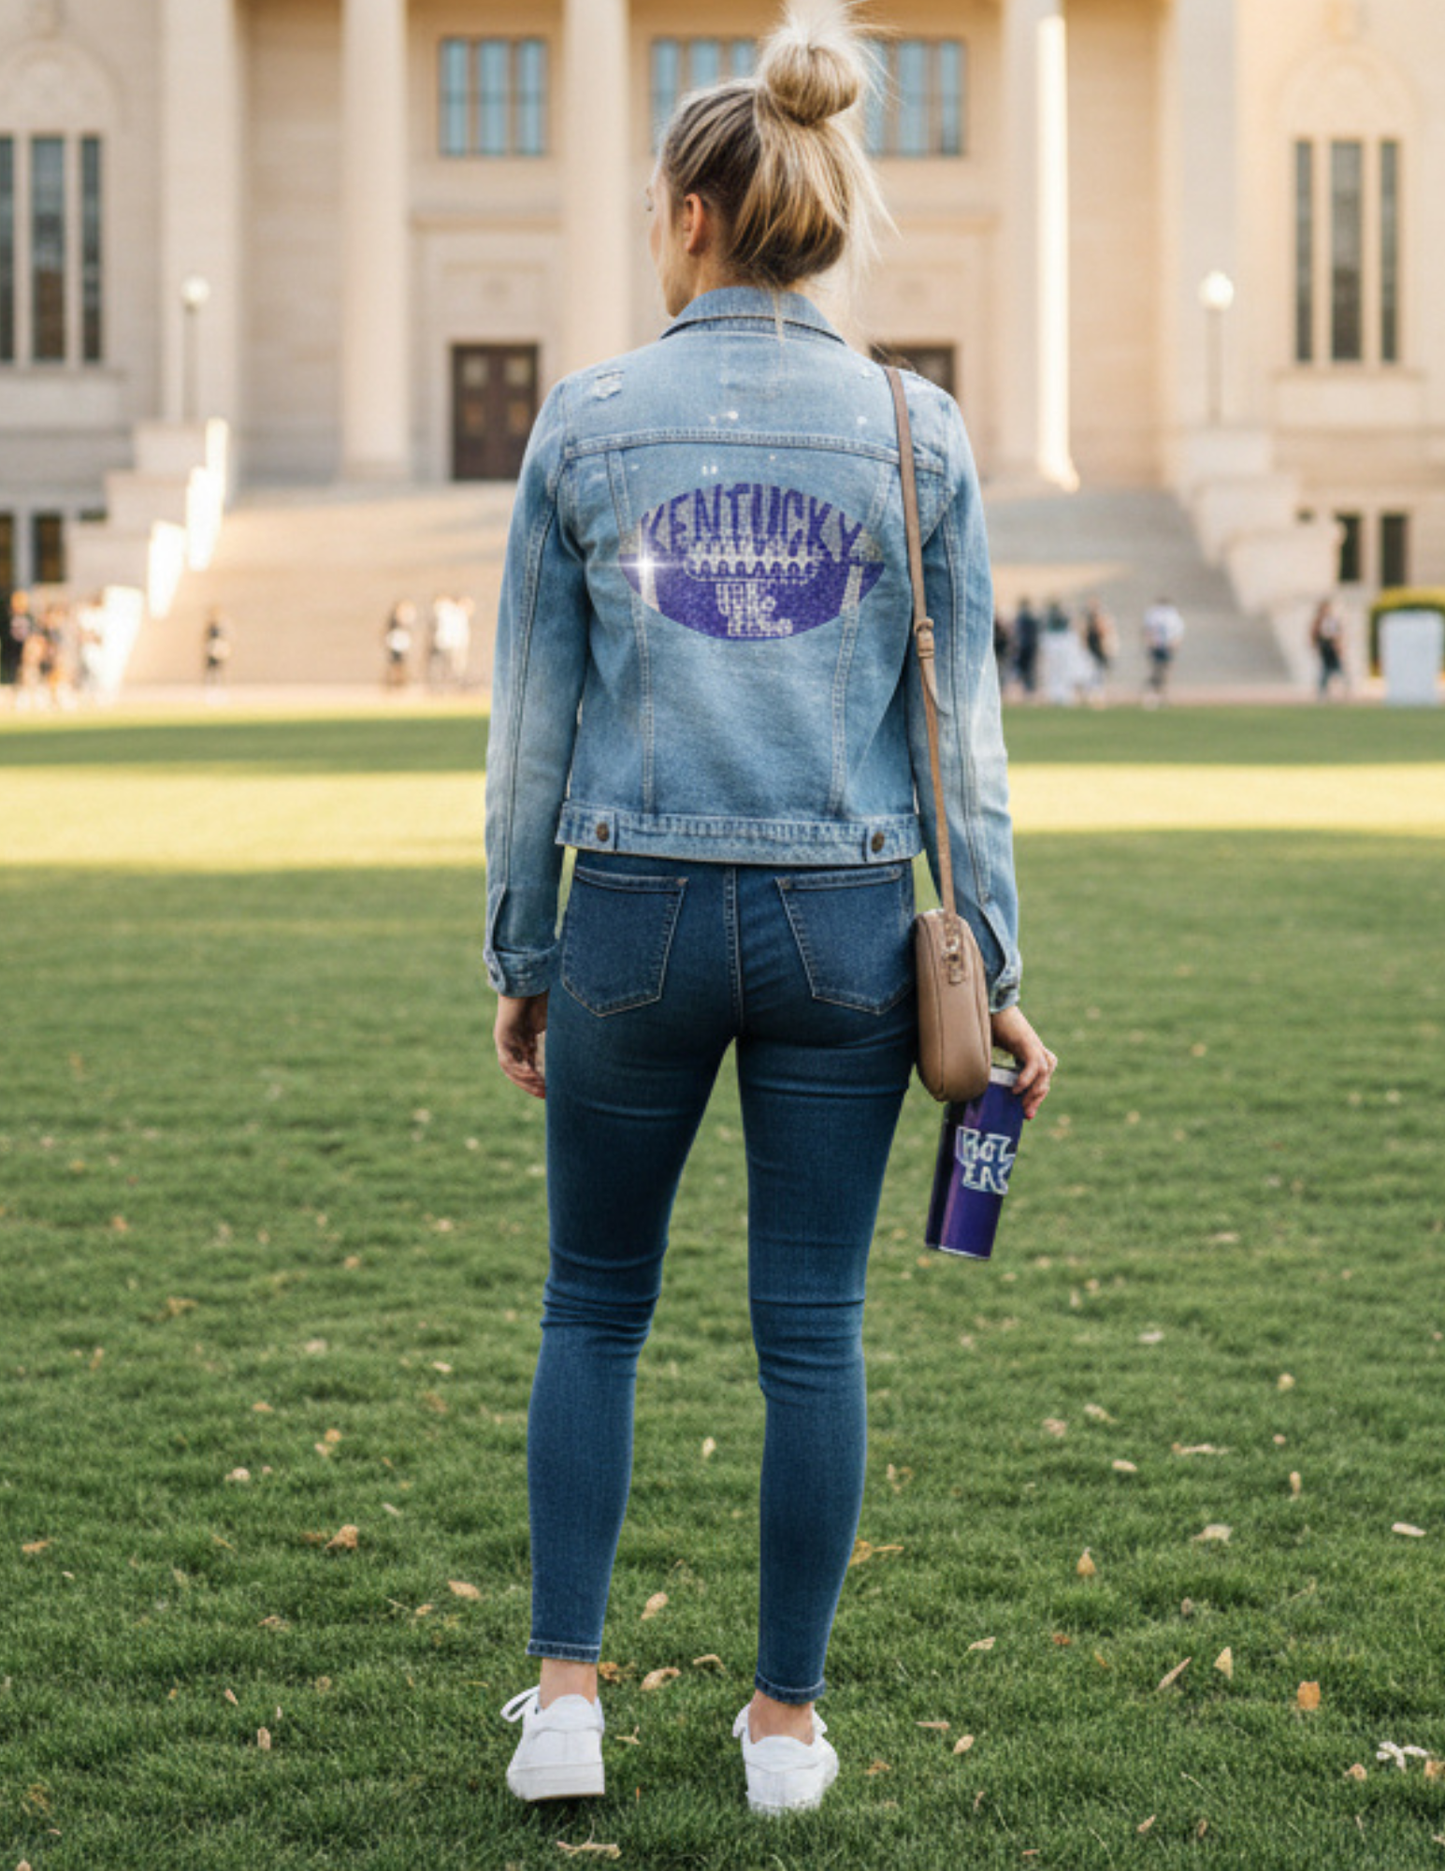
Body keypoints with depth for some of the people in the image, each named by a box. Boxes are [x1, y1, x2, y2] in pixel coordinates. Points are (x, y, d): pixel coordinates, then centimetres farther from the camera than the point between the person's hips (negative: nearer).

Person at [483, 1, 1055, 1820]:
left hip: (639, 918, 0)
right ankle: (787, 1716, 18)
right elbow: (957, 725, 1)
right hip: (844, 926, 1)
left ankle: (565, 1698, 13)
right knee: (812, 1326, 9)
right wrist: (993, 966, 6)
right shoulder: (914, 431, 0)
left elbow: (533, 716, 1)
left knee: (594, 1309, 16)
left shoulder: (586, 422, -2)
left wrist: (519, 953, 10)